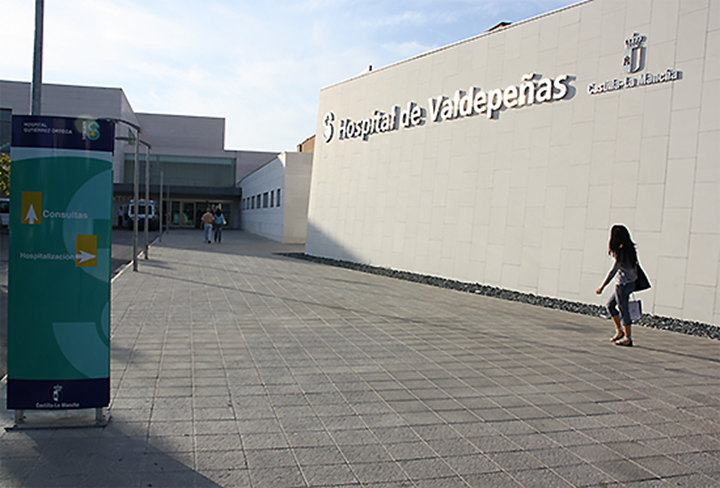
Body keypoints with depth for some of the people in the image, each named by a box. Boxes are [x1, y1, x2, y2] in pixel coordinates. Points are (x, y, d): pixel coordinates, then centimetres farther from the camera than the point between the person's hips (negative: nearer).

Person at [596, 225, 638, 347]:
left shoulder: (621, 251, -19)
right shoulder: (629, 248, 7)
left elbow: (614, 270, -23)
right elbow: (611, 252, 25)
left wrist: (602, 286, -22)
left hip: (623, 284, -10)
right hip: (629, 283, 10)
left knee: (623, 309, 0)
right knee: (610, 304, 19)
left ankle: (628, 338, 9)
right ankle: (619, 330, 22)